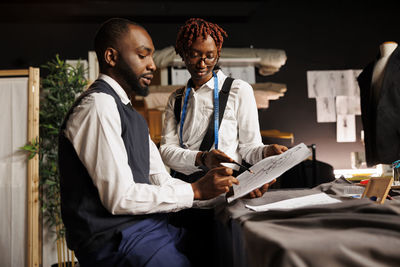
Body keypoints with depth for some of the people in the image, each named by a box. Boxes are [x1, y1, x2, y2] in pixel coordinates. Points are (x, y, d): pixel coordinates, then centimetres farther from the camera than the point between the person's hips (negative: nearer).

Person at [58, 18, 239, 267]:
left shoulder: (132, 114, 18)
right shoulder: (98, 105, -13)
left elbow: (160, 181, 12)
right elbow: (120, 198, -19)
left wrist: (225, 188, 1)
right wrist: (195, 190, -14)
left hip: (145, 226, 9)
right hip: (117, 239, -9)